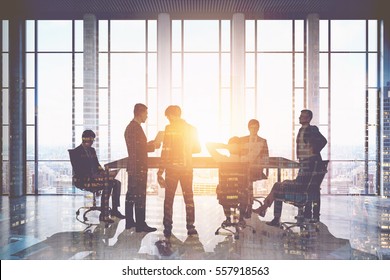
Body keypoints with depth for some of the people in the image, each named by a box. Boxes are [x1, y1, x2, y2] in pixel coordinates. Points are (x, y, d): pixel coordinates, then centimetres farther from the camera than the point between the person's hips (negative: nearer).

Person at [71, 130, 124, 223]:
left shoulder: (92, 150, 20)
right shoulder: (77, 151, -5)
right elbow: (77, 170, -14)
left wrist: (102, 172, 0)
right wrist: (91, 175, -24)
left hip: (94, 176, 8)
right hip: (83, 179, -8)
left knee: (117, 183, -10)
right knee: (107, 184, -31)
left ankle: (115, 209, -5)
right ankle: (104, 215, -31)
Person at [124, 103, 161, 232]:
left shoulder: (130, 127, 16)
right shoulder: (136, 128, -17)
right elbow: (140, 149, -21)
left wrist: (150, 144, 13)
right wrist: (154, 146, -8)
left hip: (132, 166, 11)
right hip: (138, 167, -10)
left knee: (131, 195, 13)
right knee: (140, 196, -6)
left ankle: (129, 221, 21)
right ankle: (140, 224, -2)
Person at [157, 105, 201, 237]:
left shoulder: (169, 129, -9)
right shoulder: (191, 129, 4)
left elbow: (165, 151, -13)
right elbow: (197, 149, 11)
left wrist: (160, 171, -10)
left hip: (172, 168, -3)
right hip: (187, 168, 3)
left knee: (169, 198, 7)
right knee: (189, 198, 11)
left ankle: (168, 228, 10)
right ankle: (190, 227, 11)